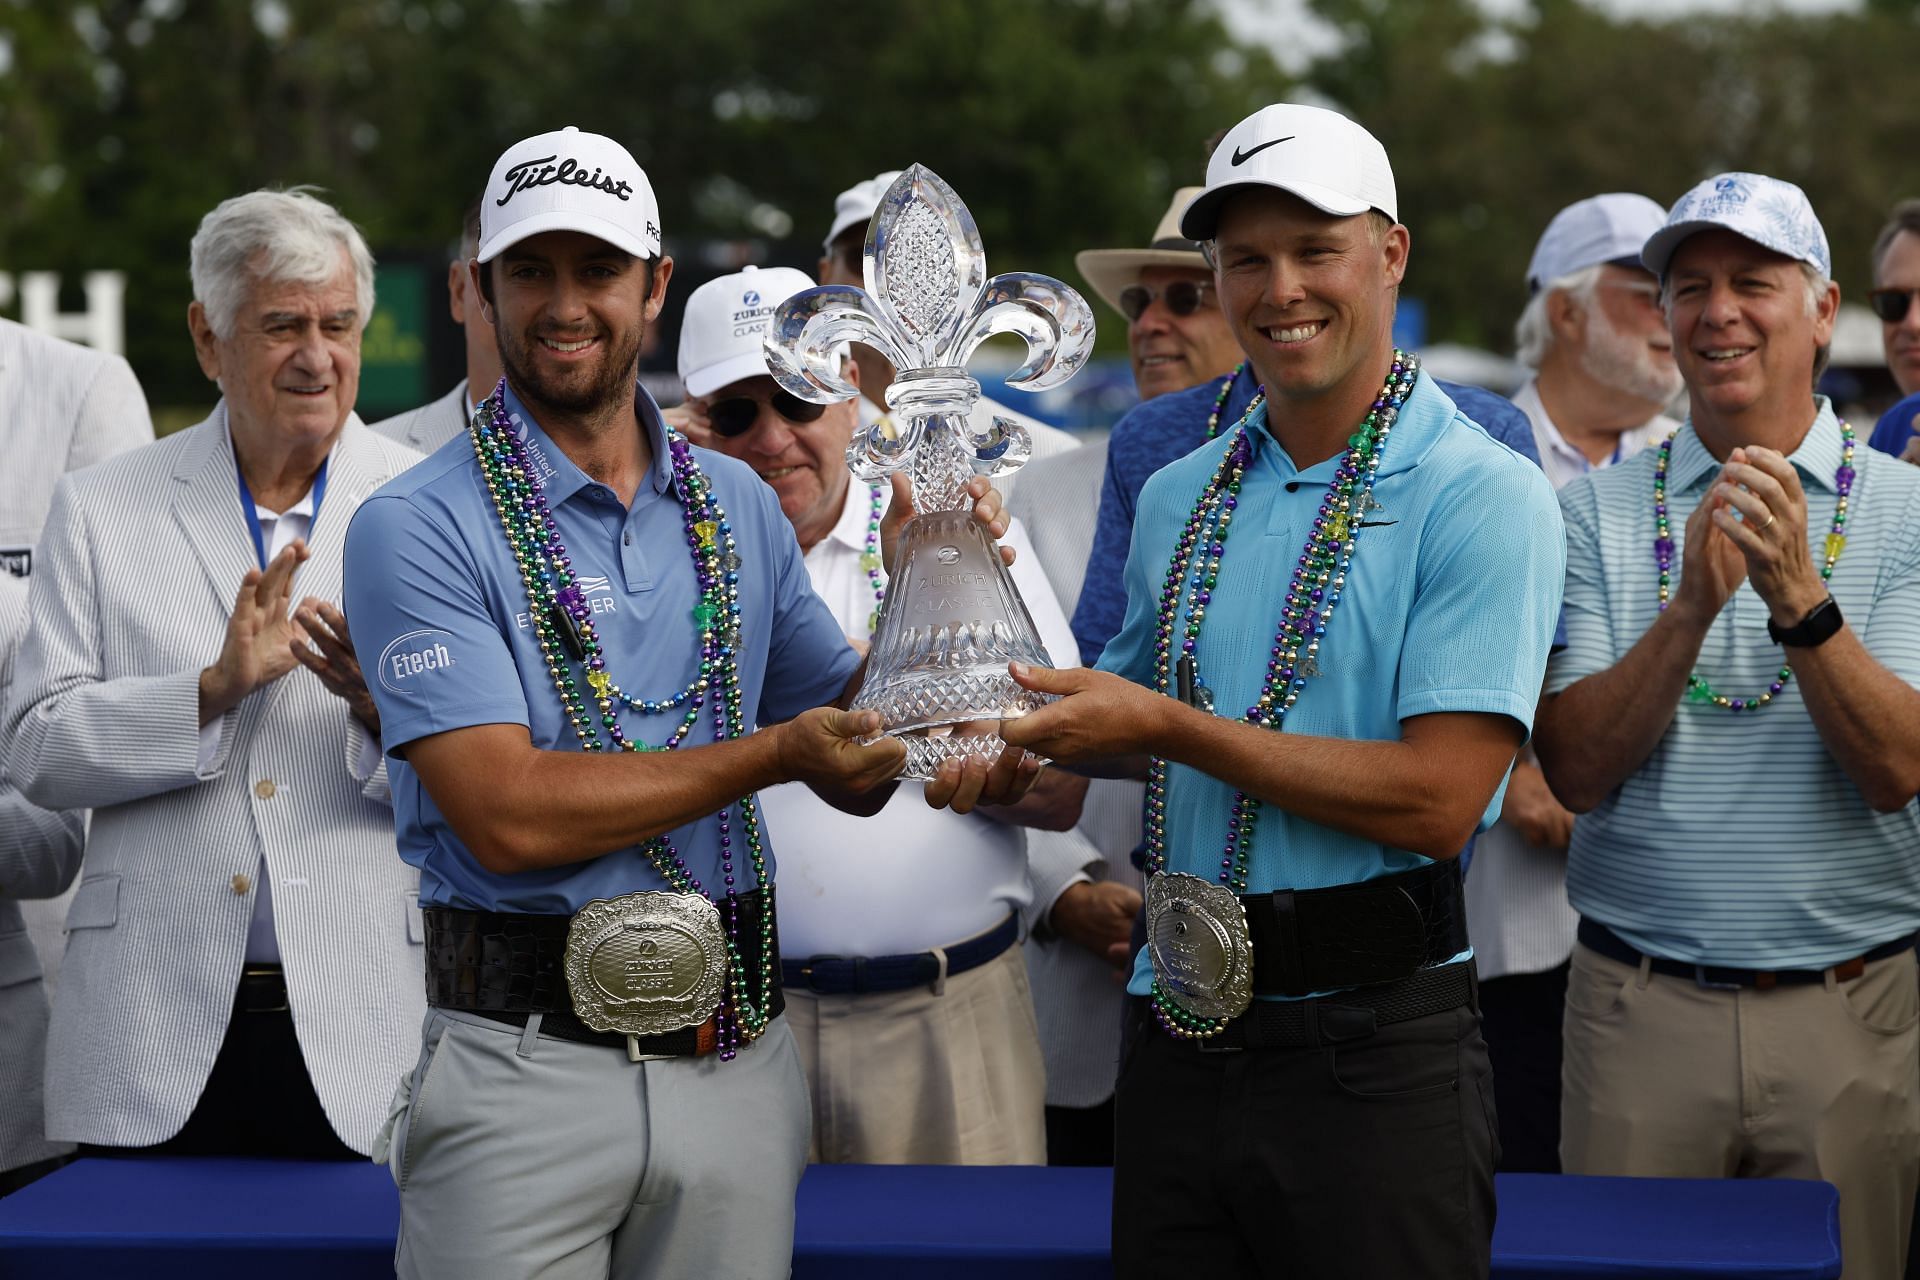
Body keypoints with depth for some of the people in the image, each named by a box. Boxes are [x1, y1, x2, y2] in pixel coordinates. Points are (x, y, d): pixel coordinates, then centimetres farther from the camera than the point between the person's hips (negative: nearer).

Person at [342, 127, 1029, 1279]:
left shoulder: (739, 507, 11)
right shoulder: (419, 529, -6)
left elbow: (851, 773, 13)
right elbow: (507, 815, -16)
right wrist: (772, 754, -17)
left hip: (736, 1055, 4)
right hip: (526, 1062, -4)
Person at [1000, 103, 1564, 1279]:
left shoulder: (1484, 497, -9)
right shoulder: (1179, 498, 12)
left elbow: (1439, 800, -18)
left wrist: (1171, 727, -18)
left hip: (1375, 1050, -6)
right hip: (1182, 1039, 6)